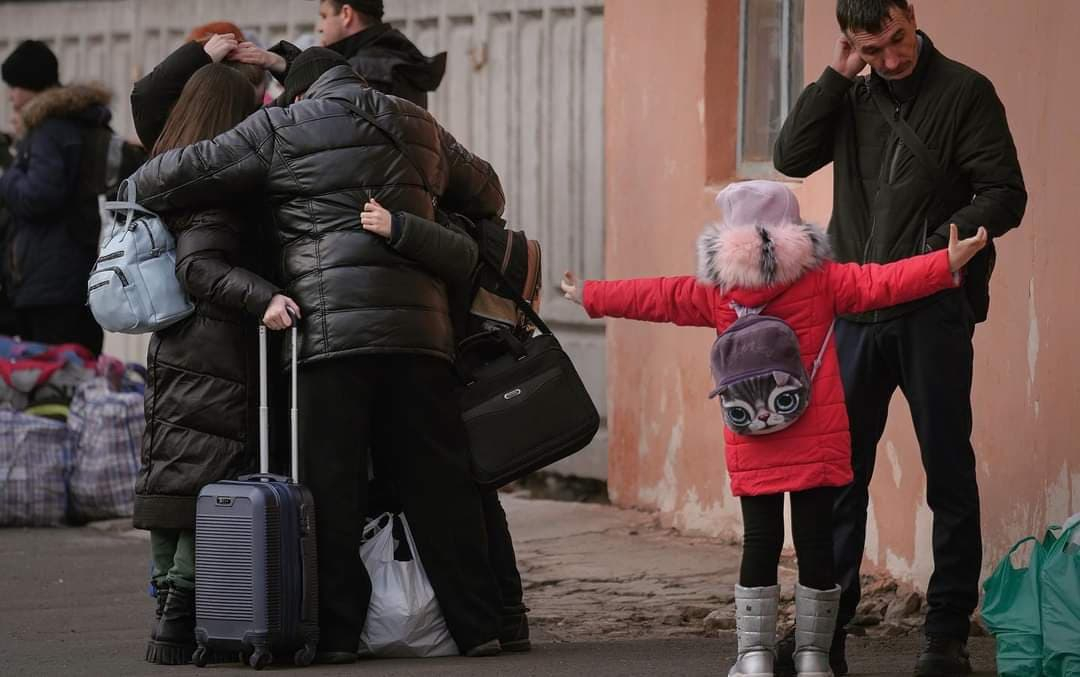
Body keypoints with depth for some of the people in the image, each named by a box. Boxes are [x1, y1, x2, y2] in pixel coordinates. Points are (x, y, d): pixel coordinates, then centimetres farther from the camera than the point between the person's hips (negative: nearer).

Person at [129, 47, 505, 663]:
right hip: (421, 328, 4)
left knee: (332, 481, 0)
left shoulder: (284, 130, 6)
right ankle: (478, 626, 7)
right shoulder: (419, 128, 20)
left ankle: (337, 630, -1)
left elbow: (169, 179, 5)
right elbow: (487, 194, 35)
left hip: (332, 330, -4)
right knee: (440, 478, 7)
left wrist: (140, 186, 26)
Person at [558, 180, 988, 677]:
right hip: (817, 448, -1)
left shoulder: (715, 291, 4)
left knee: (760, 544, 7)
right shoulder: (822, 282, -1)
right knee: (816, 543, 4)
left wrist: (588, 296, 25)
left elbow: (649, 296, 12)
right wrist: (949, 263, -6)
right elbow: (883, 282, -7)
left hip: (752, 452, 1)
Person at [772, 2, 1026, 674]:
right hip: (855, 313, 4)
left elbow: (1005, 194, -6)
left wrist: (943, 245, -21)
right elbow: (793, 156, 0)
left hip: (935, 313, -4)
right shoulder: (852, 100, 11)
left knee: (949, 473, 2)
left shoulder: (964, 92, -2)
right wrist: (837, 76, -5)